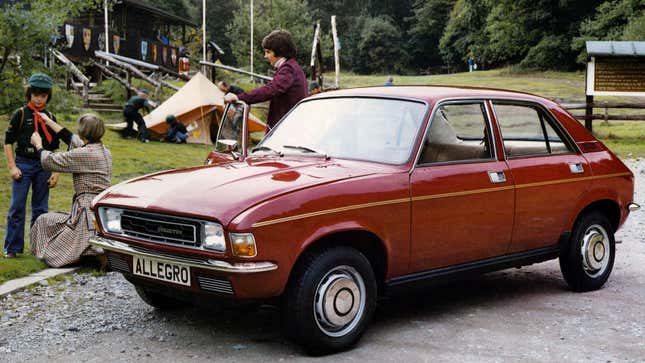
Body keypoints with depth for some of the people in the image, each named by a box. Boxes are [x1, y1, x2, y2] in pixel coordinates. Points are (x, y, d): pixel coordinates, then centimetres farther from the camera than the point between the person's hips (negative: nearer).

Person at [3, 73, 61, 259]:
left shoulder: (50, 118, 10)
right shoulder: (20, 114, -1)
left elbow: (55, 148, 13)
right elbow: (8, 141, -1)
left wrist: (56, 172, 7)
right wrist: (12, 167, -9)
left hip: (44, 166, 3)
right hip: (23, 163, -3)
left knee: (41, 208, 8)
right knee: (17, 207, -3)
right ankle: (12, 248, 3)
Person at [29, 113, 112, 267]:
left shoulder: (85, 154, -16)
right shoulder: (104, 151, 10)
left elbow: (49, 161, -6)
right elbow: (72, 139, 25)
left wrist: (38, 145, 15)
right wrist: (48, 121, 33)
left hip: (89, 211, -8)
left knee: (44, 220, 10)